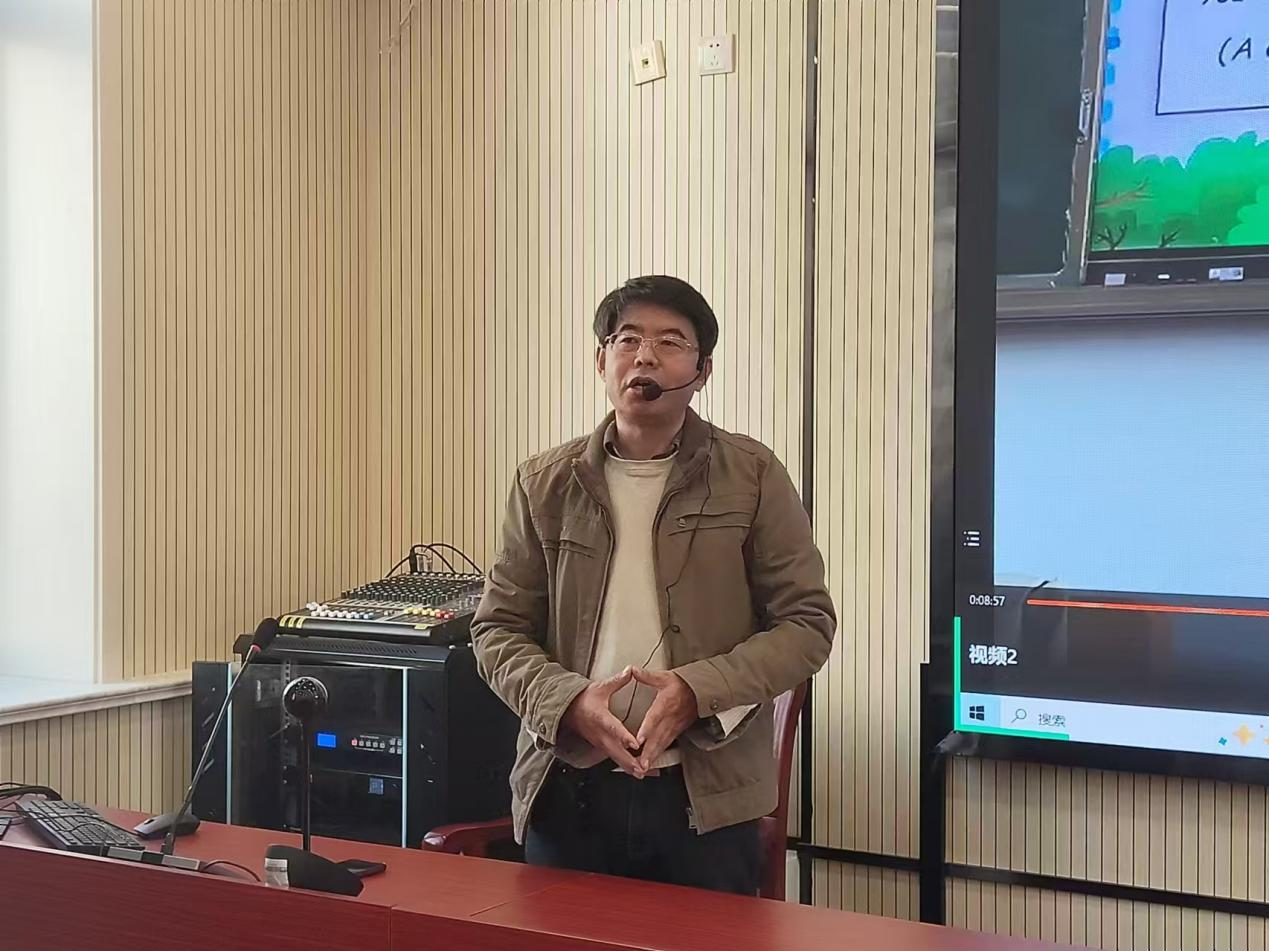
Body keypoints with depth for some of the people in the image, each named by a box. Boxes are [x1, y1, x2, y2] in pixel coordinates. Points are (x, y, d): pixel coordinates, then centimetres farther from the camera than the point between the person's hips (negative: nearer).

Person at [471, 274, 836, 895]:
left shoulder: (751, 476, 0)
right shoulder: (545, 484, 6)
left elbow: (807, 623, -1)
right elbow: (498, 631, 7)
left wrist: (697, 691, -15)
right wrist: (570, 702, -12)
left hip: (708, 800, -1)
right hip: (568, 795, 2)